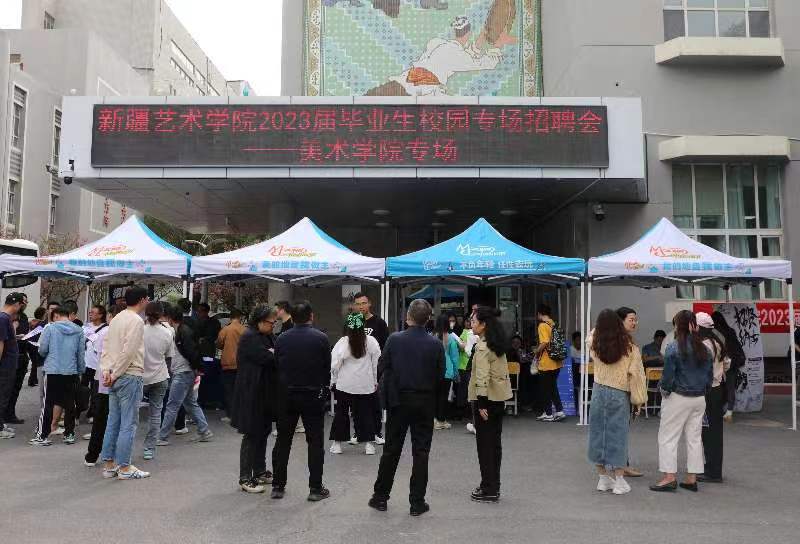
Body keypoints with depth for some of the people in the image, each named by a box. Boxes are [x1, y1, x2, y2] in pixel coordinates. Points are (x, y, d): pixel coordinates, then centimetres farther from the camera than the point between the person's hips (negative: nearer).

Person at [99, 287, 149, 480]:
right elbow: (128, 352, -19)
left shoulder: (116, 319, 13)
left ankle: (108, 465, 19)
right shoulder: (136, 321, -13)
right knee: (129, 424, -2)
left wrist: (106, 370, 4)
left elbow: (105, 346, 11)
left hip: (115, 377, 9)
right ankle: (124, 468, 3)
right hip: (130, 376, -9)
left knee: (113, 422, 13)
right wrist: (115, 374, -11)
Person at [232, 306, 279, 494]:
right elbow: (267, 359, -24)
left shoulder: (267, 336, 14)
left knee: (263, 432, 15)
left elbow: (272, 357, 8)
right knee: (252, 435, -3)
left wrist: (273, 354, -13)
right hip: (252, 395, -9)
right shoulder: (249, 337, -16)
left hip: (265, 394, 9)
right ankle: (245, 479, 7)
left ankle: (260, 471, 28)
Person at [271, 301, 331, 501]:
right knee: (315, 442, 6)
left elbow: (276, 367, 4)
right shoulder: (321, 338, -8)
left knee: (283, 441, 12)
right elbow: (327, 369, -2)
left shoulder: (281, 339, -1)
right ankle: (315, 488, 8)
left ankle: (278, 486, 17)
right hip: (313, 396, -2)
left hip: (287, 396, 3)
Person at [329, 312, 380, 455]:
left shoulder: (342, 342, -11)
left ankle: (337, 443, 16)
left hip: (345, 385, -1)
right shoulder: (371, 341, -6)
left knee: (341, 412, 11)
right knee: (366, 413, 10)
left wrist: (333, 380, 7)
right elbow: (377, 363, 0)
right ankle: (369, 443, 9)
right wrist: (376, 381, 11)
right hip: (366, 385, 1)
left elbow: (335, 364, -8)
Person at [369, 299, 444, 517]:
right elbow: (440, 375, -4)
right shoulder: (436, 344, -9)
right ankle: (417, 502, 12)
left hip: (398, 401, 1)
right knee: (421, 452, 7)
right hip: (425, 403, 0)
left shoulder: (394, 339, -11)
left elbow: (382, 366, -2)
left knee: (391, 450, 12)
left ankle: (380, 497, 22)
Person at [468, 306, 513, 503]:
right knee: (495, 443, 14)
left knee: (485, 445, -1)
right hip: (499, 398, 9)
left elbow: (483, 376, -23)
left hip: (487, 399, -9)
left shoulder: (482, 347, -17)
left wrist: (482, 403, -22)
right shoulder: (497, 344, 11)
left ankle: (489, 490, 5)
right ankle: (493, 486, 23)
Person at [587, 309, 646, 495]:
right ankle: (619, 480, 8)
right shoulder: (629, 347, -9)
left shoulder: (595, 344, -3)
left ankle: (603, 477, 17)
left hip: (599, 393, 2)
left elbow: (593, 333, 21)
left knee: (598, 432, 10)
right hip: (620, 395, -2)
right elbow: (636, 374, -7)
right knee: (618, 435, 5)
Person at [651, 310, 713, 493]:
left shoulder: (674, 348, -15)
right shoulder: (705, 349, 4)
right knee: (694, 437, 12)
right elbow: (710, 375, 9)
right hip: (699, 399, 6)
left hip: (678, 398, -6)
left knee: (668, 437, 2)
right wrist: (703, 391, 18)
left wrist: (664, 389, 2)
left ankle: (669, 477, 1)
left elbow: (668, 375, -15)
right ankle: (692, 478, 17)